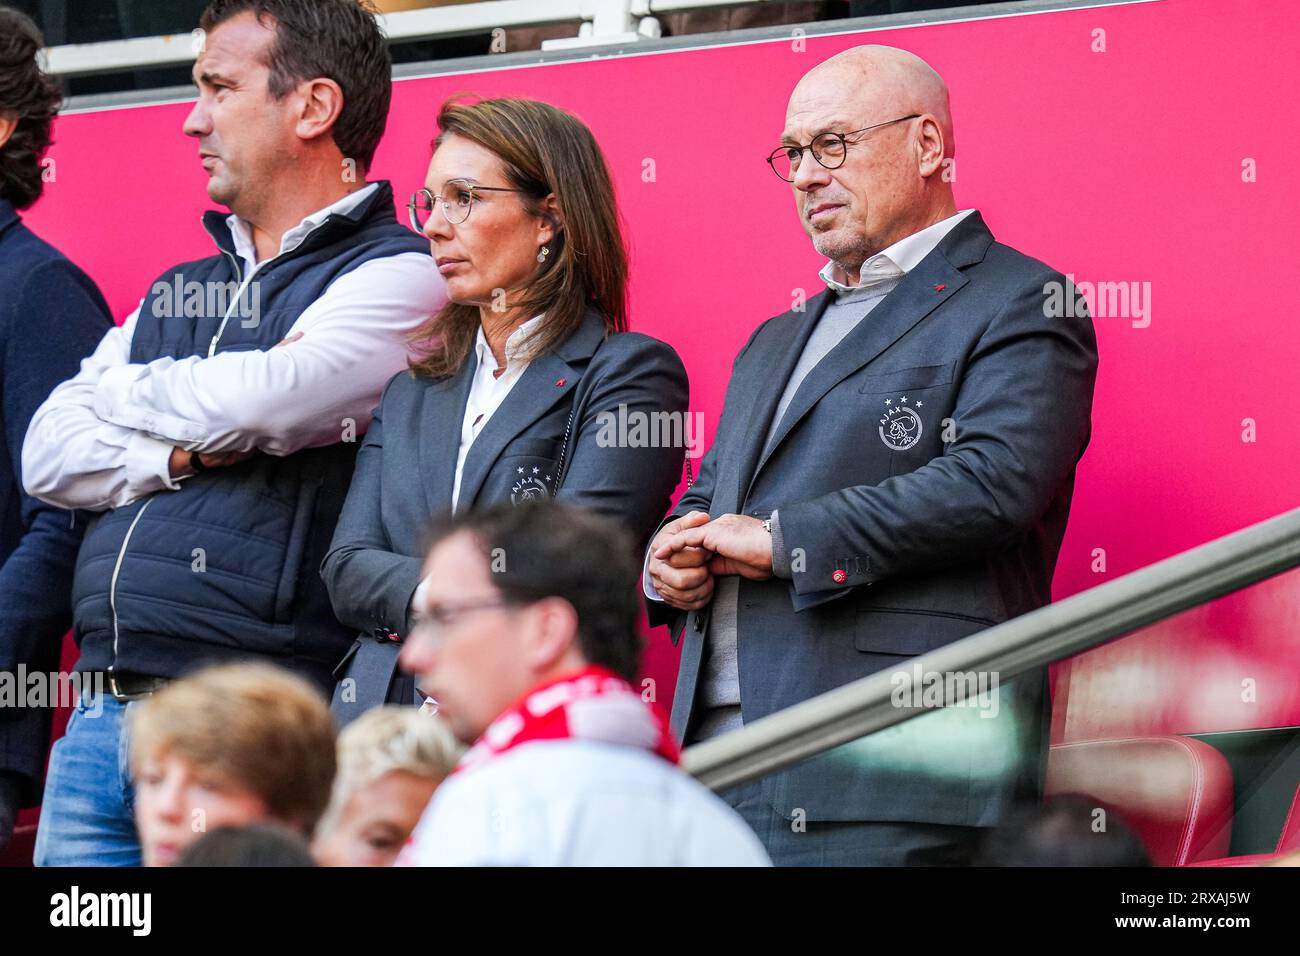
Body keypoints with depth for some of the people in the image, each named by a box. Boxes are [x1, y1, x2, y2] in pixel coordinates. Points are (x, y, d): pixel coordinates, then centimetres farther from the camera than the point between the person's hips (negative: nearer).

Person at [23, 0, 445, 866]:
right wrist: (187, 448, -8)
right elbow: (47, 456, 11)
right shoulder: (177, 294, 21)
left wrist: (126, 396, 3)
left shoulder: (397, 275, -2)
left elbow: (263, 400, -18)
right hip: (105, 720, 7)